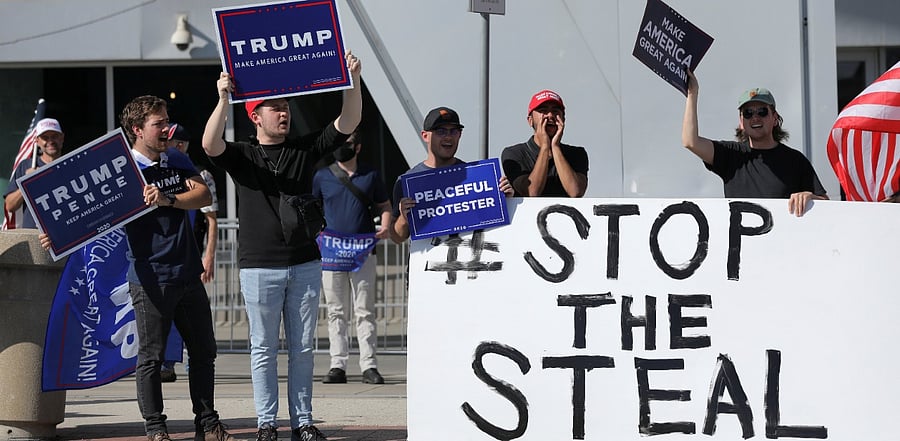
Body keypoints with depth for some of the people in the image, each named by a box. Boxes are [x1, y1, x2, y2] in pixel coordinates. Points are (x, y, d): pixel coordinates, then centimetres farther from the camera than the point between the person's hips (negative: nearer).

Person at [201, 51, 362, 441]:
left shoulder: (305, 150, 9)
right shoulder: (241, 156, 1)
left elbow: (348, 123, 1)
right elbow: (210, 145, -19)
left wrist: (353, 81, -14)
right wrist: (224, 99, -30)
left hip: (305, 265, 3)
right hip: (260, 266, -3)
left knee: (302, 347, 7)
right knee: (264, 348, 2)